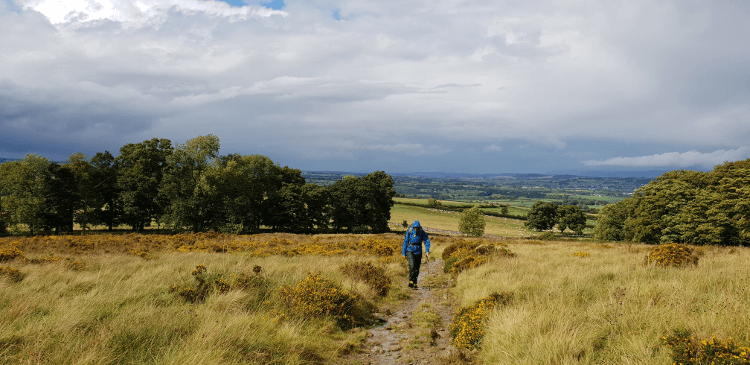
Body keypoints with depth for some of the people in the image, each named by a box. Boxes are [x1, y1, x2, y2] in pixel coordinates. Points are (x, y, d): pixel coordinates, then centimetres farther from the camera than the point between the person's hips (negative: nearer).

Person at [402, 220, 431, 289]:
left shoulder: (422, 232, -7)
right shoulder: (409, 231, -9)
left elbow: (427, 241, -4)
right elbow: (405, 242, -1)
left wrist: (427, 251, -16)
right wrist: (404, 253, 2)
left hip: (418, 252, 2)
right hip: (410, 251, -2)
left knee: (417, 268, 5)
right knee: (412, 265, -22)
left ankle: (414, 283, 18)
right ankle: (410, 281, -17)